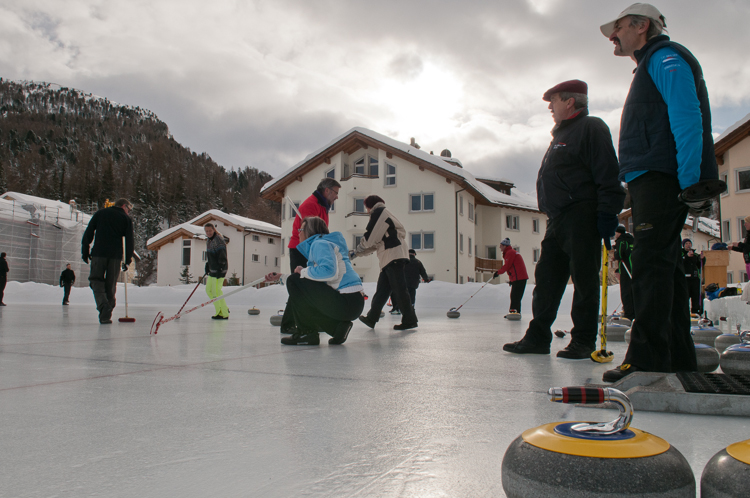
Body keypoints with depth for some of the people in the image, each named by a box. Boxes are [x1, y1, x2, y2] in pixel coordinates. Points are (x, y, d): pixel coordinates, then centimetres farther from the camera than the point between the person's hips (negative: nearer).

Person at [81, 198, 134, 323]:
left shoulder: (100, 213, 14)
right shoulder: (126, 218, 10)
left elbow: (88, 233, 9)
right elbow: (129, 241, 5)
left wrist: (85, 251, 11)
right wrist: (128, 260, 9)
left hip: (99, 253, 0)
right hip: (116, 256, 0)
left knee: (96, 280, 5)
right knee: (111, 284, 8)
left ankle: (103, 304, -20)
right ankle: (106, 315, 7)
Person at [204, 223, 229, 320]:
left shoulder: (218, 240, -16)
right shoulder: (208, 241, 14)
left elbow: (222, 256, -21)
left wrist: (220, 269, -25)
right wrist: (207, 265, 24)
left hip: (220, 269, -10)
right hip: (212, 270, 10)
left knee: (216, 291, -9)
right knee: (209, 290, 13)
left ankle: (224, 314, -1)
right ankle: (224, 309, 21)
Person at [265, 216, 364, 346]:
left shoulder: (320, 243, -6)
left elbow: (328, 271, -24)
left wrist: (304, 271, -7)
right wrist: (280, 277, 26)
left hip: (346, 303, -10)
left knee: (295, 281, -7)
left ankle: (306, 333, -2)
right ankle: (337, 327, 10)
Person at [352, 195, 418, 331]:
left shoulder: (379, 212, -2)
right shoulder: (383, 214, 29)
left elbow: (370, 237, -8)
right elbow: (374, 244, 27)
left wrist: (358, 248, 10)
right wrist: (356, 253, 25)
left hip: (394, 256, -10)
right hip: (388, 259, 10)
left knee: (399, 290, -9)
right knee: (382, 290, 12)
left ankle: (409, 320, -7)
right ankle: (371, 318, 18)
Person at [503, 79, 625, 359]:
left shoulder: (591, 128, -4)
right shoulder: (561, 134, 25)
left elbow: (607, 174, -14)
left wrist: (607, 212, -20)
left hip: (582, 218, -9)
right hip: (558, 220, 10)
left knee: (584, 279, -5)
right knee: (546, 276, 7)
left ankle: (583, 341, 2)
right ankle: (538, 337, 13)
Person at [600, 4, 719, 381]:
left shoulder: (665, 58, -2)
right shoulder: (651, 67, 30)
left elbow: (688, 119, -16)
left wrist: (691, 182, -24)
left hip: (661, 179, -10)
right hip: (652, 183, 10)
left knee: (650, 264, -15)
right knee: (662, 265, 9)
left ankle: (647, 360, -16)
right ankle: (678, 358, 15)